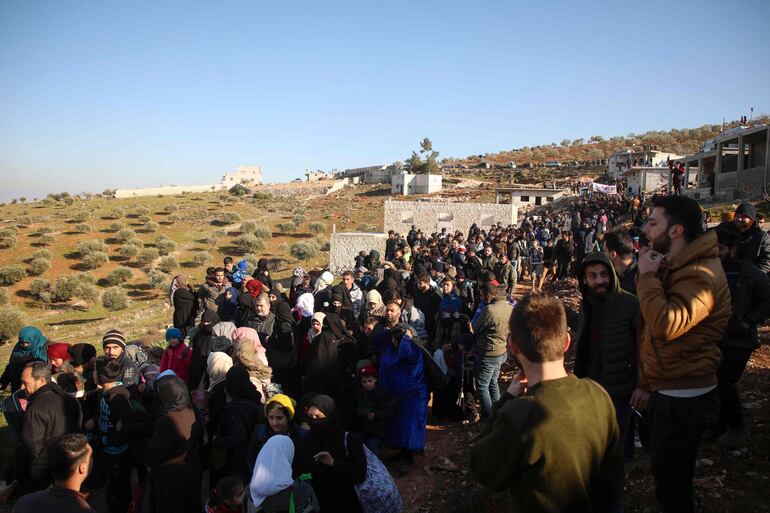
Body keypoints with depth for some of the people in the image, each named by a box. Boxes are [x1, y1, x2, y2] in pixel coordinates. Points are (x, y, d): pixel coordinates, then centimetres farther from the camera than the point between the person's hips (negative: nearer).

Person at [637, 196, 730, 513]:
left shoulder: (700, 275, -22)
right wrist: (647, 384, 21)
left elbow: (666, 325, -37)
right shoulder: (675, 267, 13)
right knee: (668, 480, 24)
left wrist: (648, 276, -24)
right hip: (669, 393, 10)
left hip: (685, 400, -10)